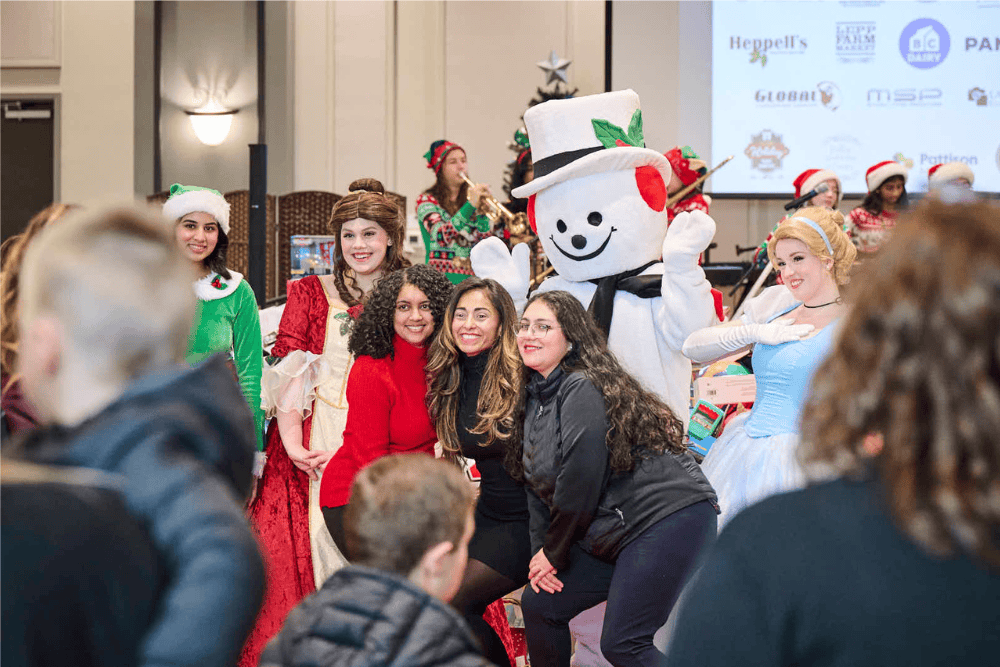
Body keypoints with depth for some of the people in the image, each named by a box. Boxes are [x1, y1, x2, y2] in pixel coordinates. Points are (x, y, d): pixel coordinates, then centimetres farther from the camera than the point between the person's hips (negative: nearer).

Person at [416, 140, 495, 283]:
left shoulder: (471, 198, 18)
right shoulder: (427, 200, 5)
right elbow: (441, 235, -14)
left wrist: (482, 212, -6)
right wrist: (470, 206, -18)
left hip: (472, 277, 4)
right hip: (441, 277, -4)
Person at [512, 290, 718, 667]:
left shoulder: (582, 389, -15)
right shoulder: (535, 399, 13)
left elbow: (581, 479, -18)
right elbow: (538, 485, 16)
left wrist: (554, 552, -7)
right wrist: (540, 550, 3)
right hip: (610, 536, 10)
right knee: (538, 605, 7)